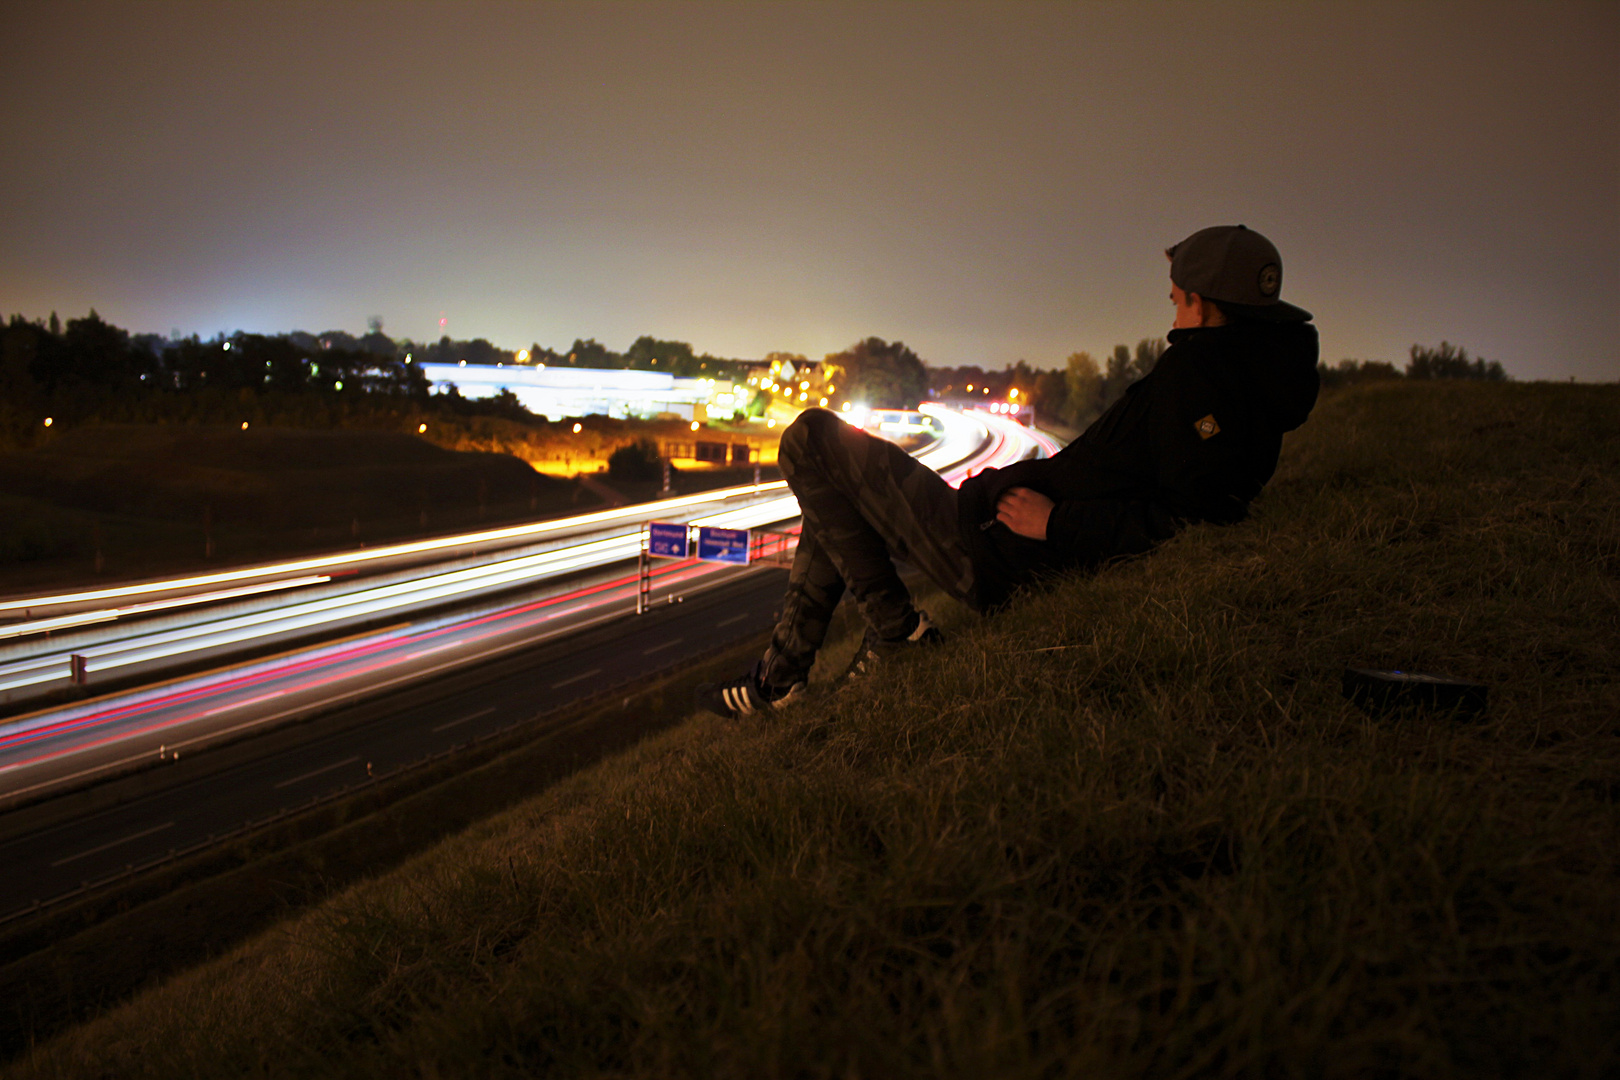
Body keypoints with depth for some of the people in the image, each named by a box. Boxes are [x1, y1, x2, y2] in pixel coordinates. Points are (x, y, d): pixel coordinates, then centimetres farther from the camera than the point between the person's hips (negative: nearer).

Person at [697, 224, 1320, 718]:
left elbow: (1191, 516, -28)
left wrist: (1056, 522, -21)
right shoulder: (1256, 379, 15)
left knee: (812, 439, -6)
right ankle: (781, 675, 22)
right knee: (836, 498, 24)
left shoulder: (1197, 365, -16)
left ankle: (894, 633, -4)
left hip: (1002, 557, -11)